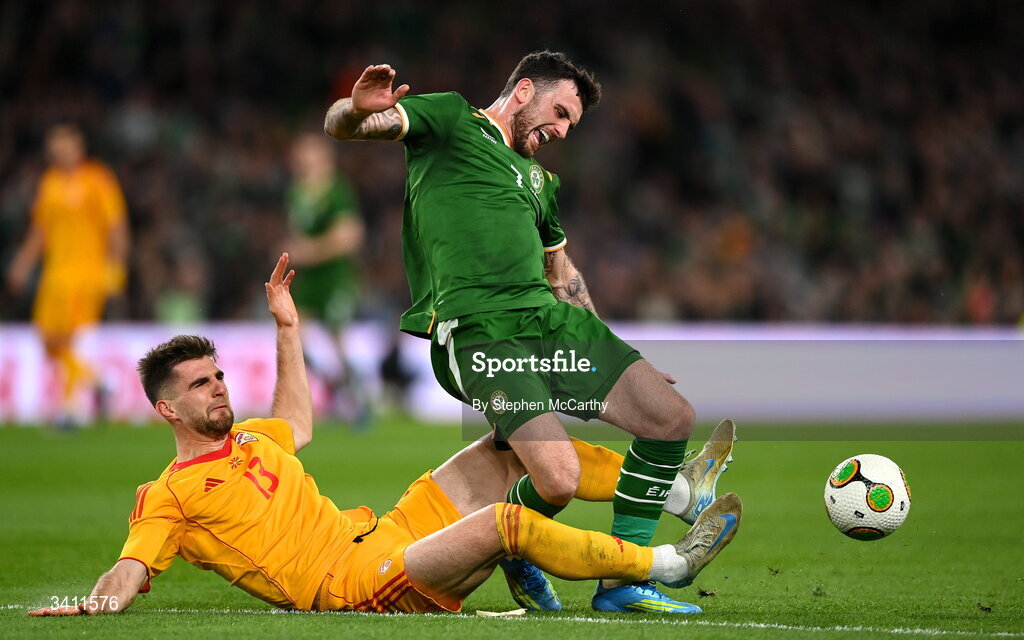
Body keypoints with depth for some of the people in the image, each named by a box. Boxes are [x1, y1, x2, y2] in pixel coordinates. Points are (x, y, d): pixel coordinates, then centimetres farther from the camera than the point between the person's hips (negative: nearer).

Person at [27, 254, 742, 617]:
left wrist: (287, 327, 40)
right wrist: (93, 603, -32)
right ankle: (665, 561, -22)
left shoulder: (250, 439, 23)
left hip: (389, 537, 9)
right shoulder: (166, 497, 0)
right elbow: (131, 570, -10)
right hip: (350, 583, -9)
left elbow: (298, 421, 42)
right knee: (504, 522, -28)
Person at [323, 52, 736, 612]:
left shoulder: (541, 180, 31)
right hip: (477, 330, -8)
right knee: (559, 478, -24)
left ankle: (621, 584, 8)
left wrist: (611, 356, 35)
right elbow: (339, 124, -4)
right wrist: (359, 109, -29)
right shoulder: (452, 120, 9)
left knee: (672, 416, -3)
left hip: (552, 319, 8)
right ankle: (515, 559, 12)